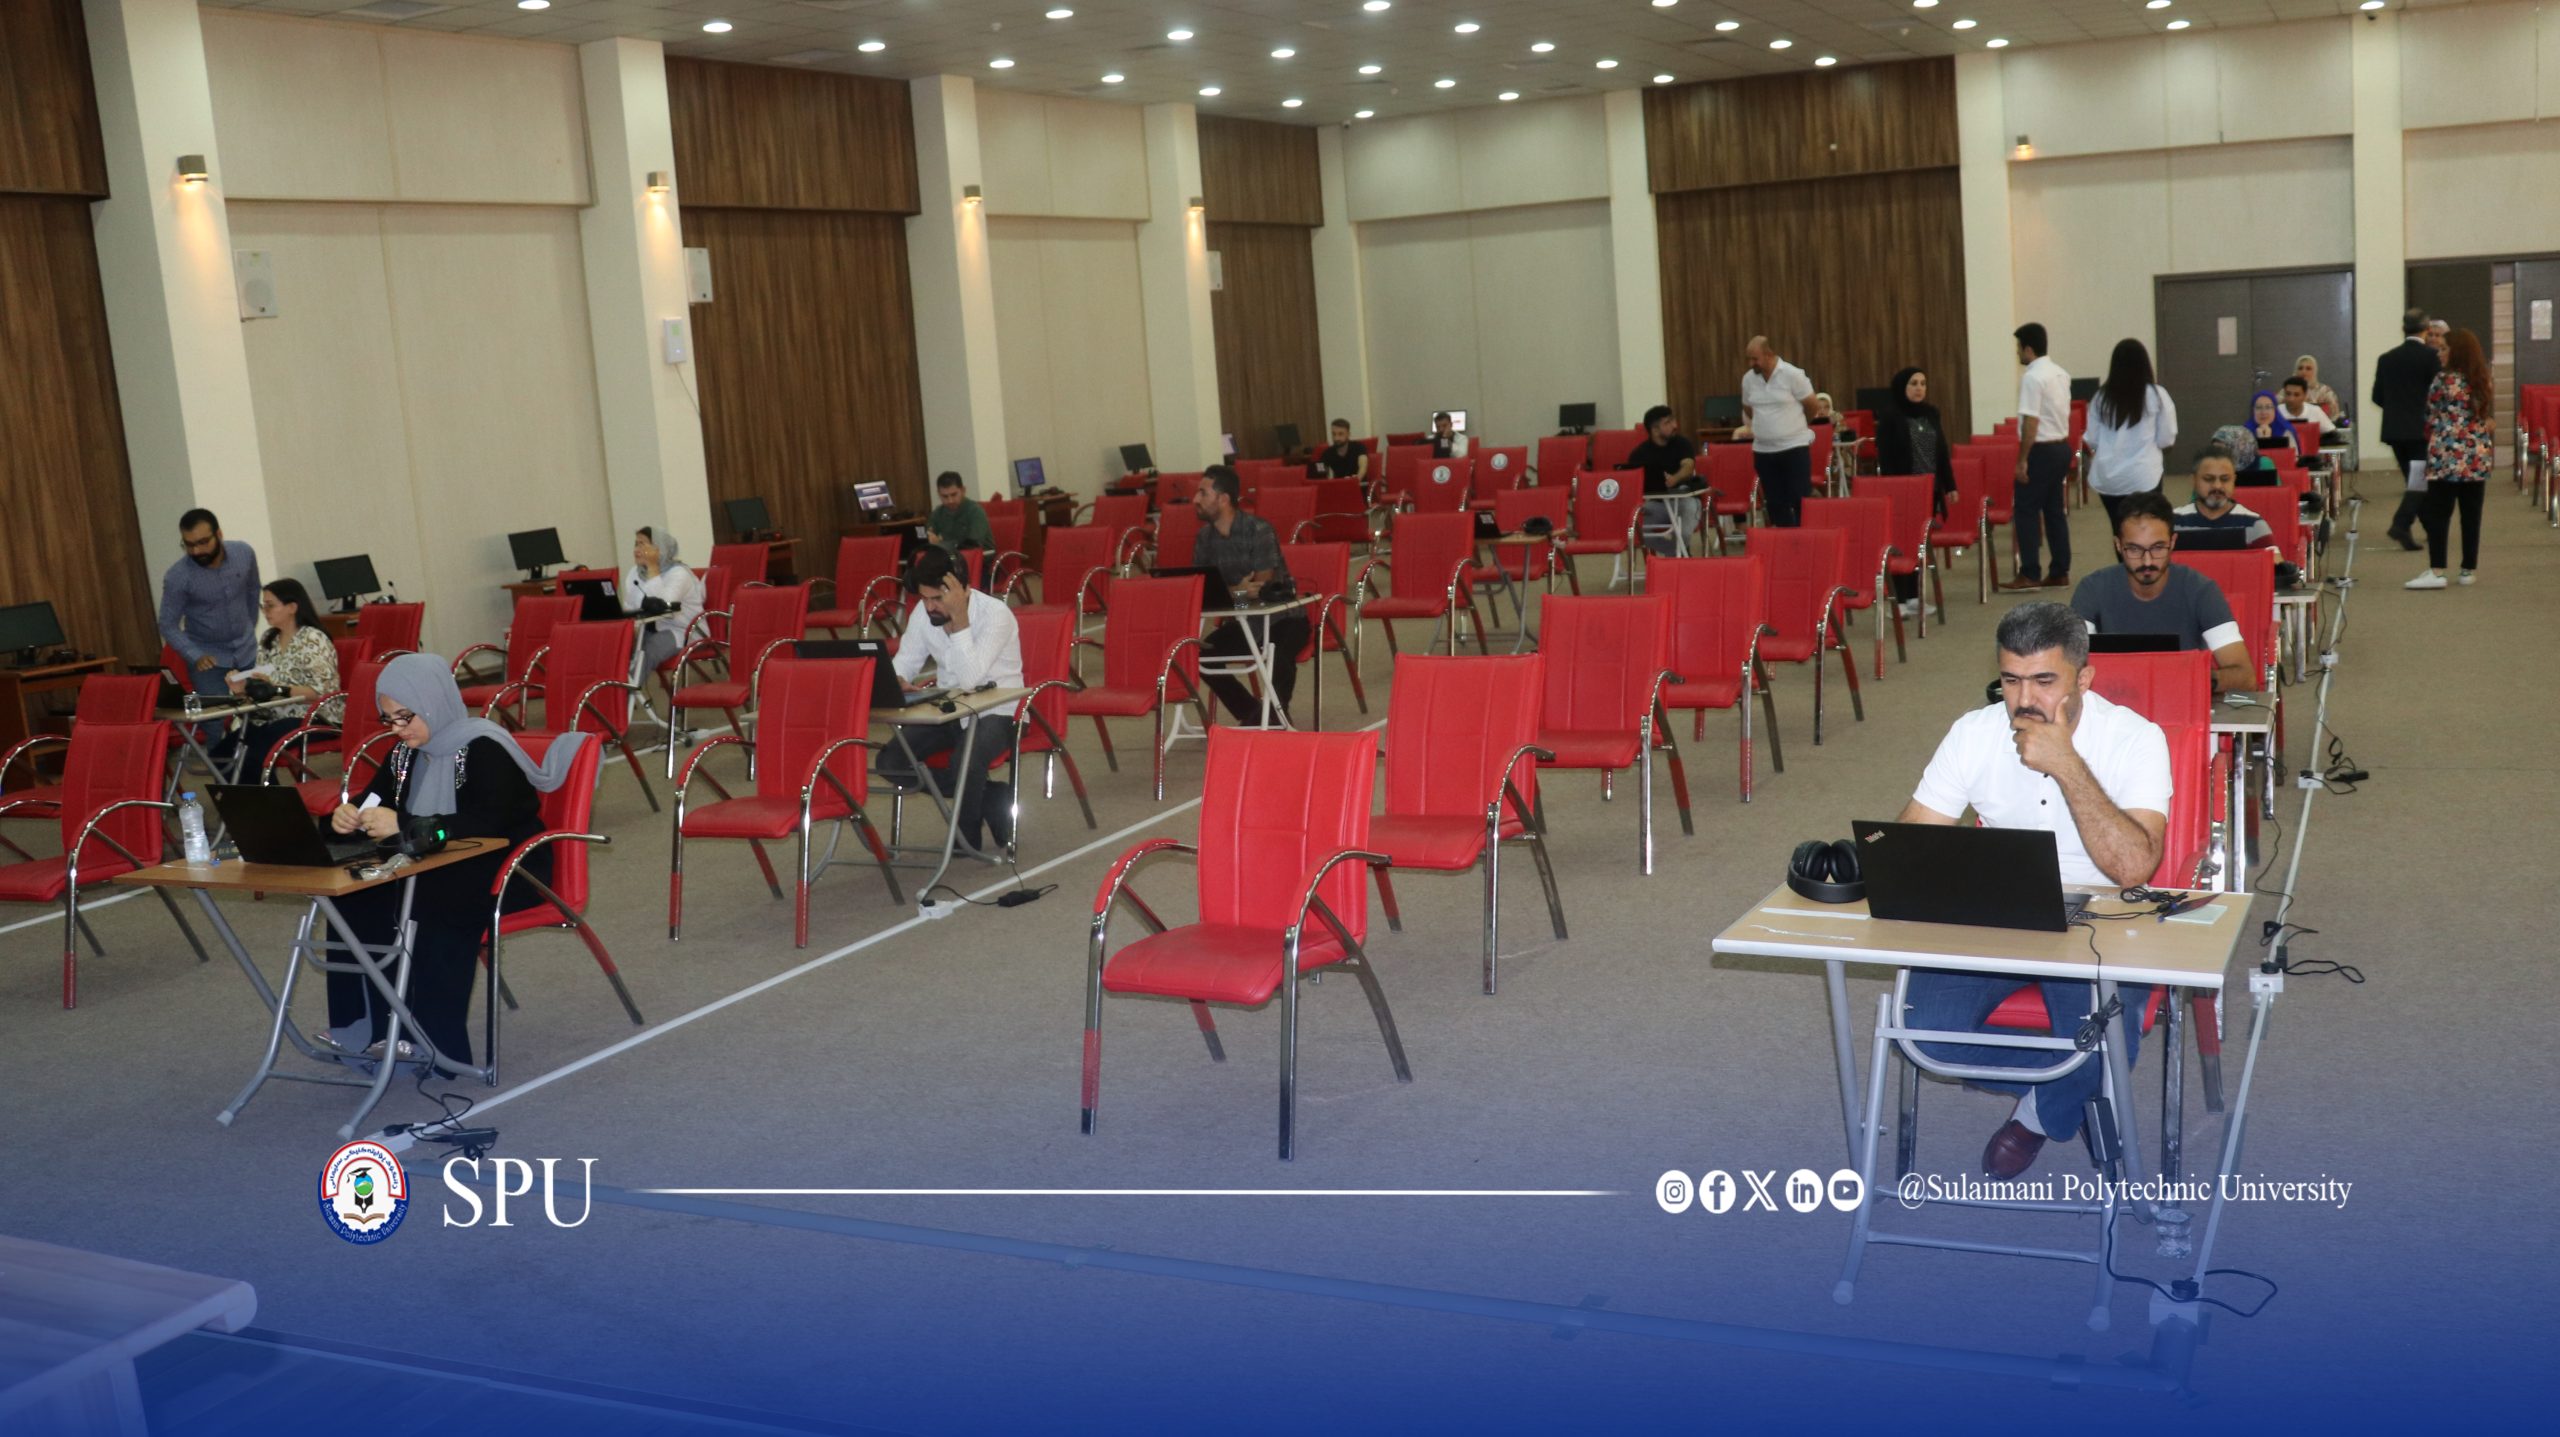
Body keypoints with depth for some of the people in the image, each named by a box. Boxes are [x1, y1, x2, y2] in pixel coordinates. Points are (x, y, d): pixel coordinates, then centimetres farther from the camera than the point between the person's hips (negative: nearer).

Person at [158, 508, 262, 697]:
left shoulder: (244, 553, -11)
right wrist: (196, 657, -24)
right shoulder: (177, 577, -19)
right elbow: (168, 626, -12)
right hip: (209, 658, -3)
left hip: (247, 652, 3)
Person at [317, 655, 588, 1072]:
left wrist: (403, 825, -35)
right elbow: (371, 800, 14)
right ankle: (363, 1025, -12)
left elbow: (486, 823, -31)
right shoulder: (407, 752, 7)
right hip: (445, 871, 8)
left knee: (429, 905, -34)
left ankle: (431, 1040, -25)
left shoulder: (483, 749, -18)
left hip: (509, 871, -8)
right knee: (360, 892, -15)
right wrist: (347, 815, -12)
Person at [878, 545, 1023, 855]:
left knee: (966, 760, -37)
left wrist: (959, 620, -32)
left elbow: (969, 678, -30)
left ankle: (968, 835, -6)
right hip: (947, 710, 6)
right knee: (890, 762, -14)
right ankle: (991, 799, -2)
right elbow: (904, 663, 3)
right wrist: (895, 681, -20)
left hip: (995, 712, -6)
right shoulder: (922, 613, -4)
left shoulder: (996, 614, -21)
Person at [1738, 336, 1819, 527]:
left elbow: (1812, 405, 0)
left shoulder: (1792, 375, -10)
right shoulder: (1748, 379, 5)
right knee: (1775, 504, 8)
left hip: (1794, 447, -5)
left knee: (1801, 502, -5)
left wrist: (1797, 425, 12)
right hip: (1763, 450, 5)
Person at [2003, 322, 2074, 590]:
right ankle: (2060, 573, 15)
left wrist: (2022, 460, -18)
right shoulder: (2060, 374, 12)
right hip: (2061, 446, 9)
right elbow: (2063, 415, 16)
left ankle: (2030, 575, -4)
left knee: (2027, 510, -3)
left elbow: (2031, 422, -20)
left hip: (2041, 449, -9)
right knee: (2054, 510, 13)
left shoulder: (2032, 377, -16)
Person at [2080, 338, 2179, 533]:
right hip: (2143, 477, -2)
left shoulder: (2101, 397, 0)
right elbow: (2166, 439, -1)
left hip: (2106, 477, 3)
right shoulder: (2156, 395, -6)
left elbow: (2092, 441, 5)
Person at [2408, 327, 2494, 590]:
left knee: (2438, 514, -4)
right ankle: (2469, 569, 11)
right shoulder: (2486, 383, 9)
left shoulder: (2443, 381, -8)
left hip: (2447, 457, -5)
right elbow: (2491, 418, 16)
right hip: (2478, 458, 5)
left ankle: (2436, 571, -10)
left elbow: (2430, 419, -1)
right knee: (2471, 515, 8)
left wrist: (2430, 439, 17)